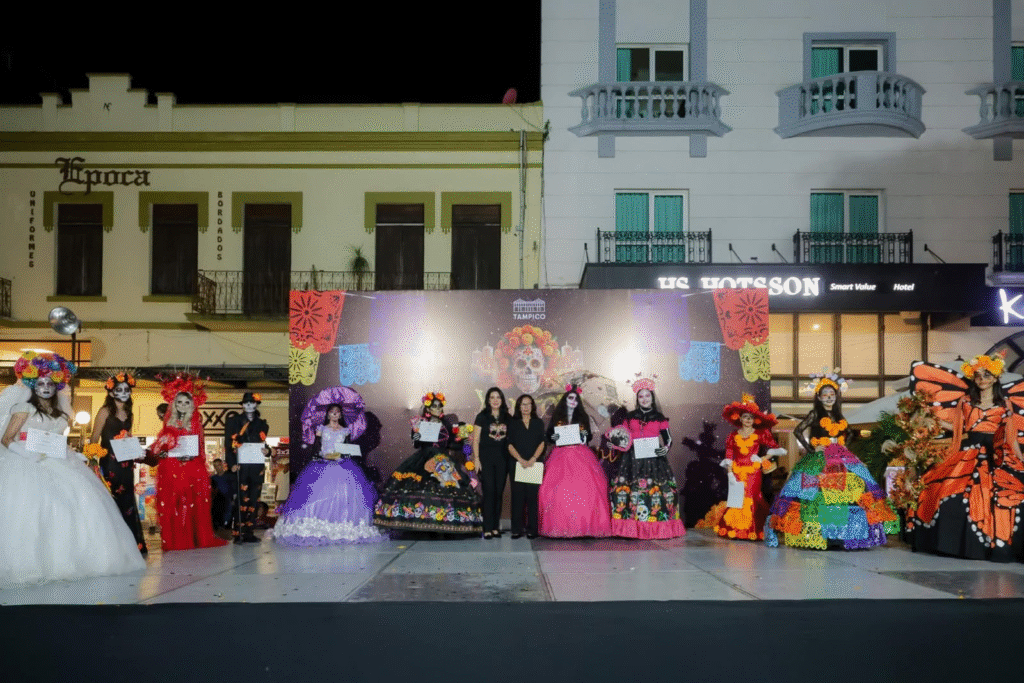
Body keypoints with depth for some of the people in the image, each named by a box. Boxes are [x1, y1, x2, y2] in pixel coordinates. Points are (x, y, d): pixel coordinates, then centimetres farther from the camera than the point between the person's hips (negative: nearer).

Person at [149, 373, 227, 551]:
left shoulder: (195, 424, 11)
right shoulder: (169, 425, 9)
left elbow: (200, 448, 8)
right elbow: (158, 448, 7)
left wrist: (190, 456, -9)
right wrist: (163, 453, -13)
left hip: (192, 468, 0)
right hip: (171, 468, 0)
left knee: (194, 505, -3)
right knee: (172, 506, -4)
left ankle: (197, 539, 3)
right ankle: (174, 541, -1)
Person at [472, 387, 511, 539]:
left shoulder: (507, 418, 10)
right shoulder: (482, 417, 1)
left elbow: (510, 440, 12)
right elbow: (475, 439, -1)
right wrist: (476, 458, -8)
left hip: (502, 459, 3)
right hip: (486, 458, -3)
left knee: (499, 493, 4)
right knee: (489, 492, -7)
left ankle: (496, 527, 11)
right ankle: (487, 528, -5)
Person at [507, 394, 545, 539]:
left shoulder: (539, 423, 14)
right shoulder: (512, 423, 10)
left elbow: (542, 443, 6)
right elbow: (510, 444, 3)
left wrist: (533, 459, -9)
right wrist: (521, 460, -9)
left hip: (534, 464, 1)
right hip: (516, 463, 0)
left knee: (533, 496, -4)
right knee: (517, 495, -3)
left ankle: (532, 529, -1)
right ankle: (517, 529, -1)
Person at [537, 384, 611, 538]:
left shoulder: (583, 417, 15)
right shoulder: (557, 417, 12)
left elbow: (589, 436, 16)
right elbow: (548, 435, 11)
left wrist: (584, 436, -6)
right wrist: (554, 438, -9)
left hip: (581, 456, 1)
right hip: (561, 455, -1)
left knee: (583, 489, -12)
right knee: (559, 490, -12)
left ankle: (583, 525, -9)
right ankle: (560, 525, -8)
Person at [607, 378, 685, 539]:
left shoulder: (659, 418, 10)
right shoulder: (630, 418, 14)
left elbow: (668, 438, 9)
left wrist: (665, 449, -11)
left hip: (654, 459, -1)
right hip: (633, 459, 1)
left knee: (656, 491, -9)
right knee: (631, 490, -9)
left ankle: (657, 529, -3)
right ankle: (630, 528, -5)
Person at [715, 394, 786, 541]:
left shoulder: (760, 434, 3)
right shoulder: (733, 435, 6)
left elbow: (776, 449, 1)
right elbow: (728, 456, 3)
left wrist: (762, 459, -6)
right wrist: (730, 473, -6)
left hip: (753, 473, -2)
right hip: (737, 472, 2)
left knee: (750, 499, -4)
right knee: (736, 500, 2)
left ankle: (751, 531, 2)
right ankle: (734, 529, 10)